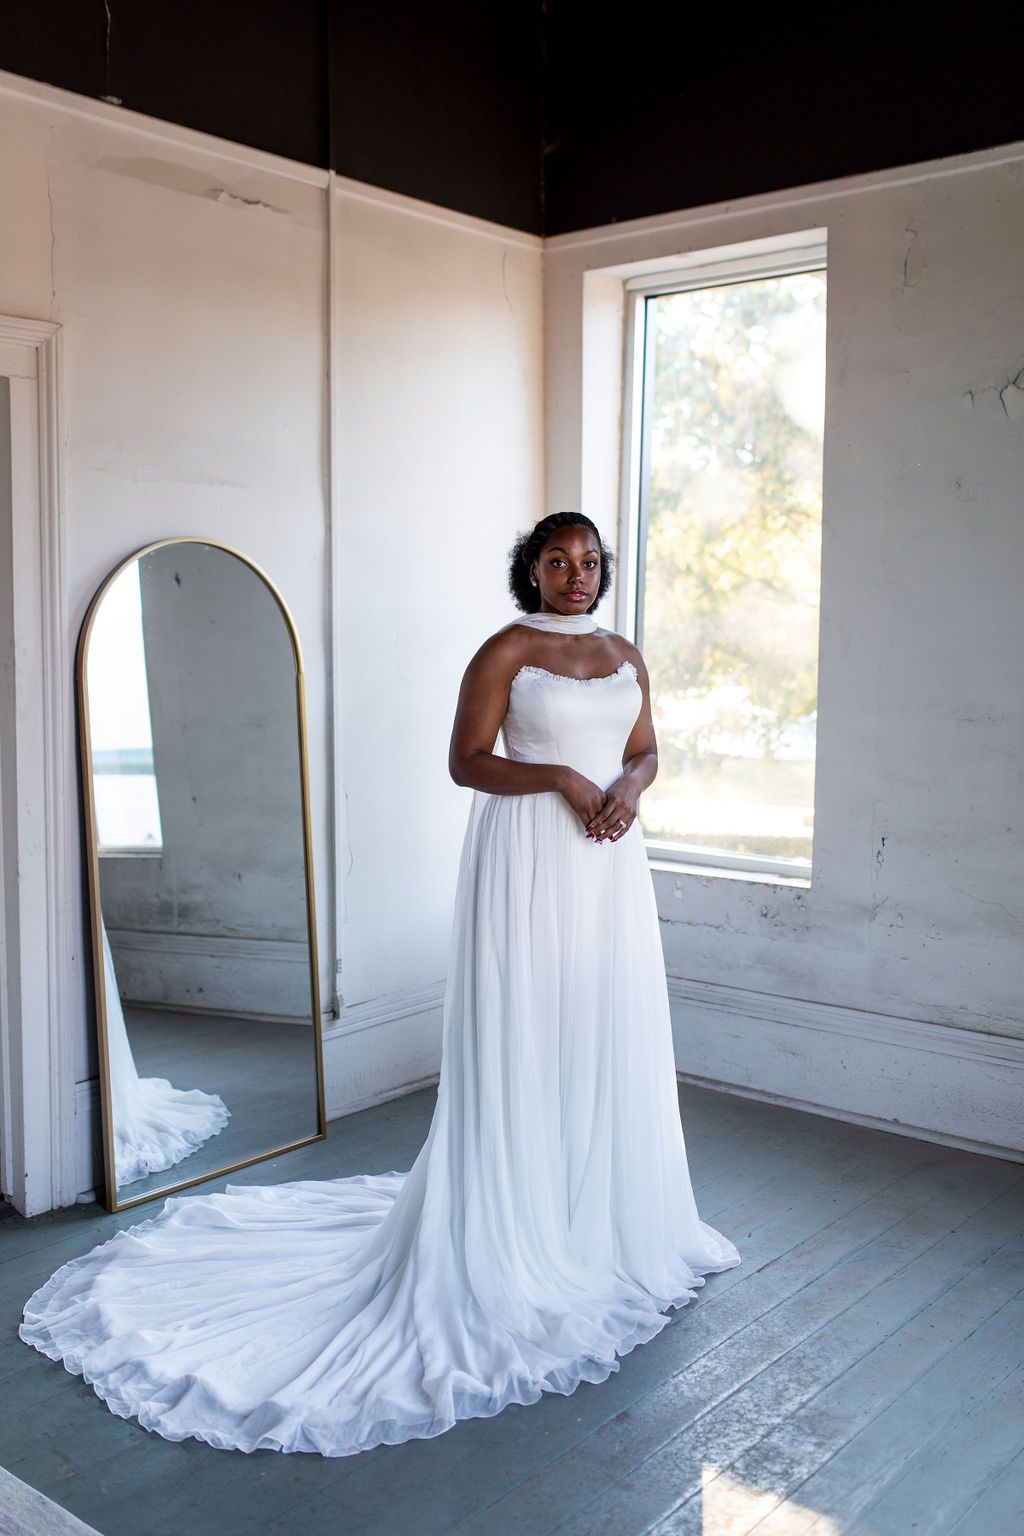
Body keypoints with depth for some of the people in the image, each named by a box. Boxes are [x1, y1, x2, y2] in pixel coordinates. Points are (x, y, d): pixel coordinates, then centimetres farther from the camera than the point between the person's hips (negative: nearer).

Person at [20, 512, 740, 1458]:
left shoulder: (626, 657, 13)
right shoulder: (506, 651, -5)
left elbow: (645, 751, 17)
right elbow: (467, 760, -8)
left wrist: (626, 787, -5)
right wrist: (560, 777, -19)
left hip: (610, 859, 6)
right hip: (529, 857, -6)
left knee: (612, 1028, 11)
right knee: (524, 1033, -1)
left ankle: (608, 1209, 28)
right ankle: (522, 1221, 13)